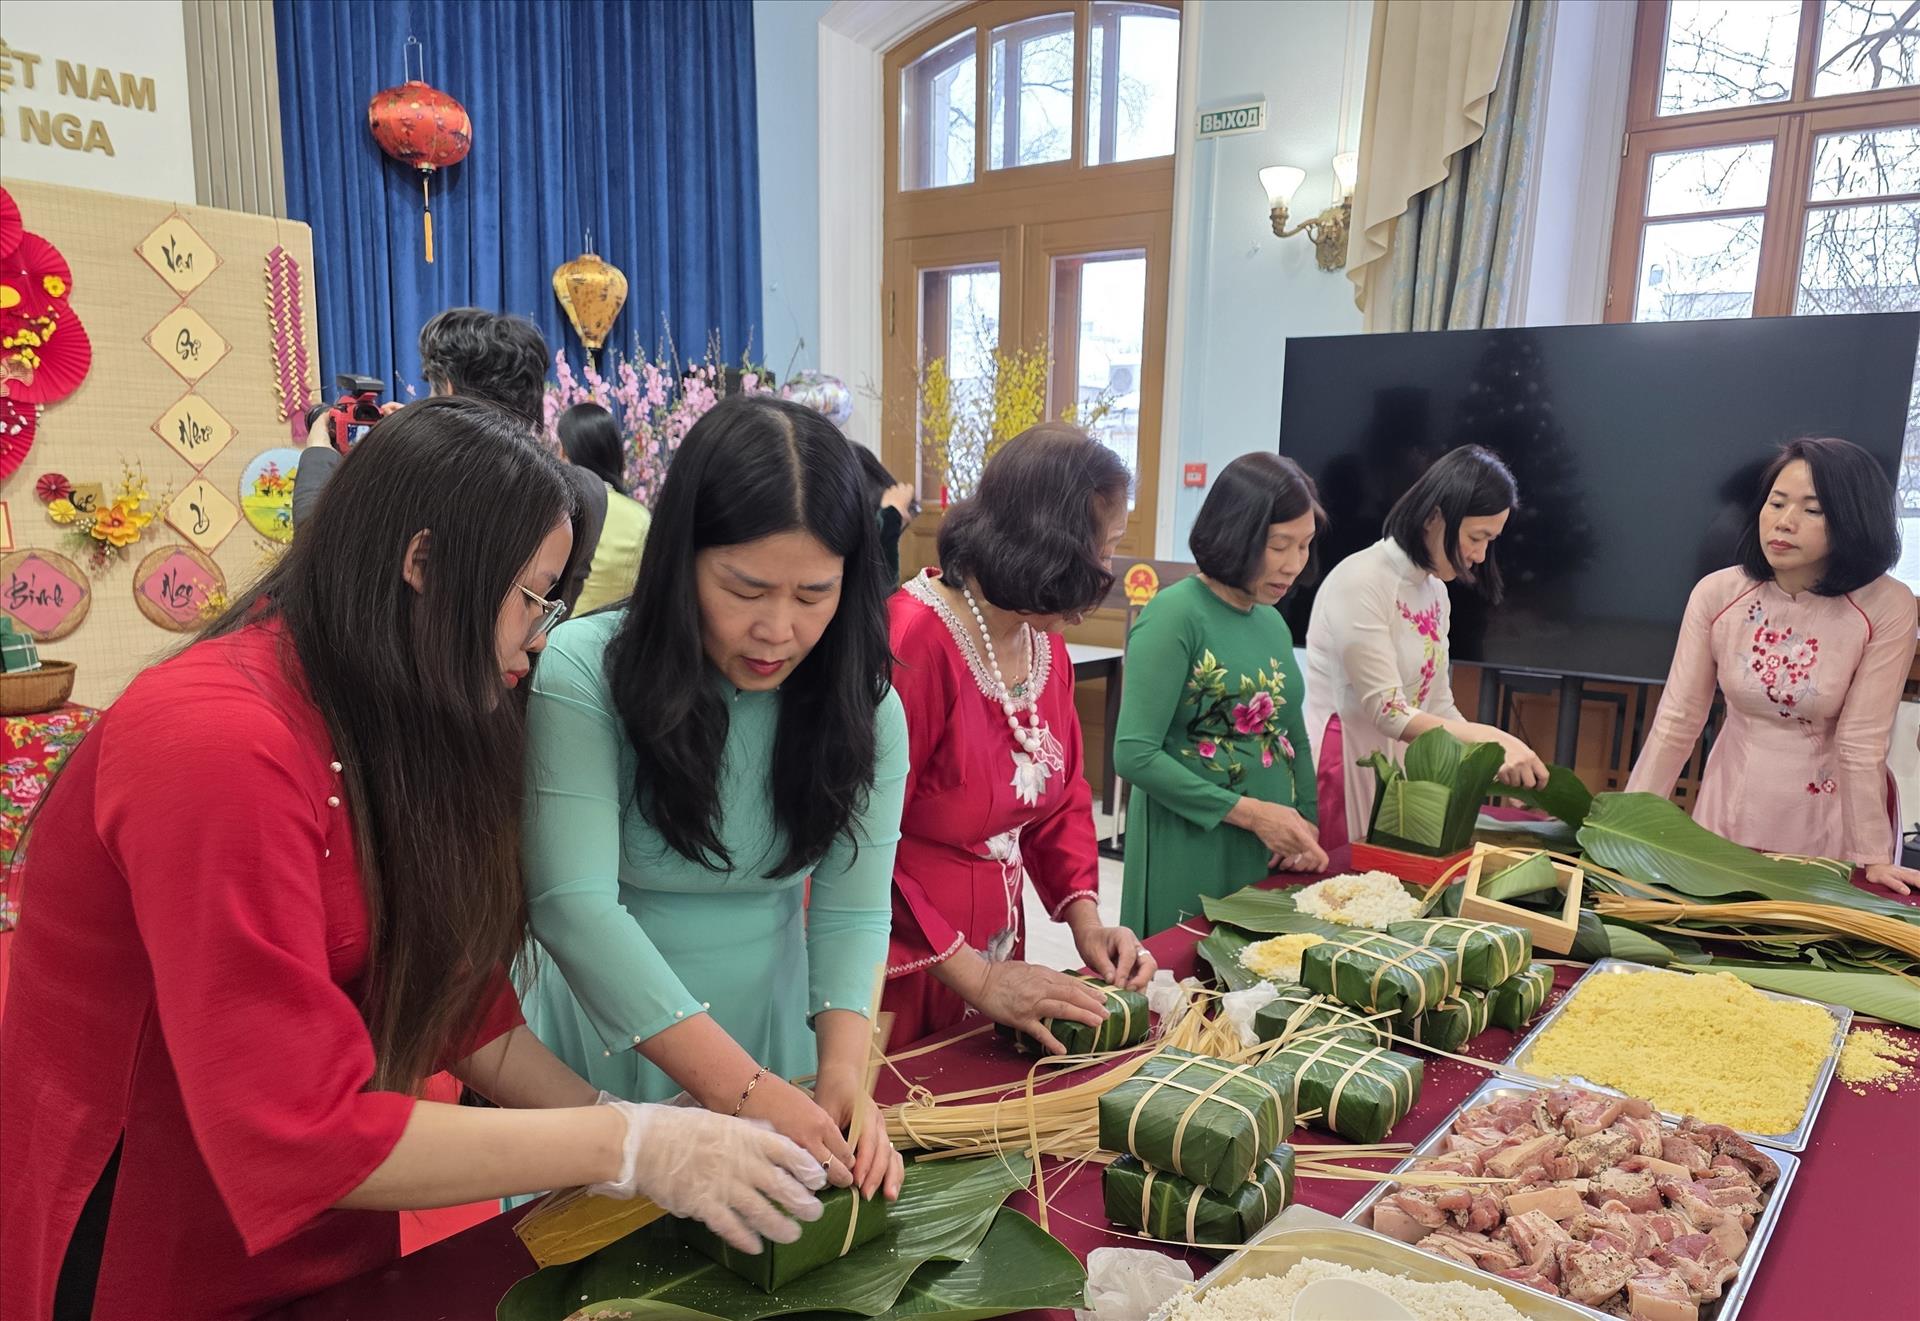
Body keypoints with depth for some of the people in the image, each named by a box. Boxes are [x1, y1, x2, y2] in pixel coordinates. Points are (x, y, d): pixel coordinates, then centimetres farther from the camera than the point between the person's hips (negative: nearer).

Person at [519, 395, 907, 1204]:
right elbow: (575, 906, -28)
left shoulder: (862, 709, -8)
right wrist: (743, 1091, -33)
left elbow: (852, 910, -10)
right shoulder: (583, 675, -21)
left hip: (772, 1039, 3)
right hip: (606, 1050, -3)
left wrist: (844, 1072, -27)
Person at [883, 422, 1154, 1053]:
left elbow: (1062, 796, 12)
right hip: (901, 978, -8)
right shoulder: (912, 641, -24)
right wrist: (973, 976, -23)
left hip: (992, 960, 8)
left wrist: (1085, 917, -3)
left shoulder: (1046, 644, 2)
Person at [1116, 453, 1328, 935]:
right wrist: (1250, 813, -19)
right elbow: (1134, 755, -20)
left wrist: (1308, 824, 1)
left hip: (1272, 858, 7)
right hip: (1189, 859, -7)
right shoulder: (1176, 615, -14)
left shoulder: (1274, 623, 8)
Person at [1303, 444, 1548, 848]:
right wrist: (1492, 738, -27)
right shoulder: (1361, 580, -16)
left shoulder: (1435, 591, 10)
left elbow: (1438, 707, 11)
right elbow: (1387, 712, -21)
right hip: (1338, 769, -8)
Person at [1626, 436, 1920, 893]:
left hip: (1827, 823, -2)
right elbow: (1676, 721, -10)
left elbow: (1862, 744, -17)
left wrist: (1871, 856, -15)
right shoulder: (1716, 594, -12)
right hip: (1730, 808, 2)